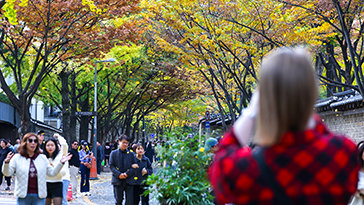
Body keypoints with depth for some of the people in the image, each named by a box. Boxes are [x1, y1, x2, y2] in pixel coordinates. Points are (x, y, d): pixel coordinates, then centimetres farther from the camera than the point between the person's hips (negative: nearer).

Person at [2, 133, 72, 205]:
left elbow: (52, 172, 14)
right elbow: (7, 173, -4)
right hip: (23, 196, -2)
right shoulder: (17, 158, 2)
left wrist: (61, 163, 1)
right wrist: (6, 162, -23)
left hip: (39, 196, 2)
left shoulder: (43, 158, 11)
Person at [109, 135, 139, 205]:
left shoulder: (131, 154, 6)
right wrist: (119, 174, -16)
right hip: (118, 181, 0)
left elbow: (134, 166, 2)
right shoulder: (113, 153, 4)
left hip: (128, 180, 0)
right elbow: (111, 166, -1)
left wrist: (127, 174, -14)